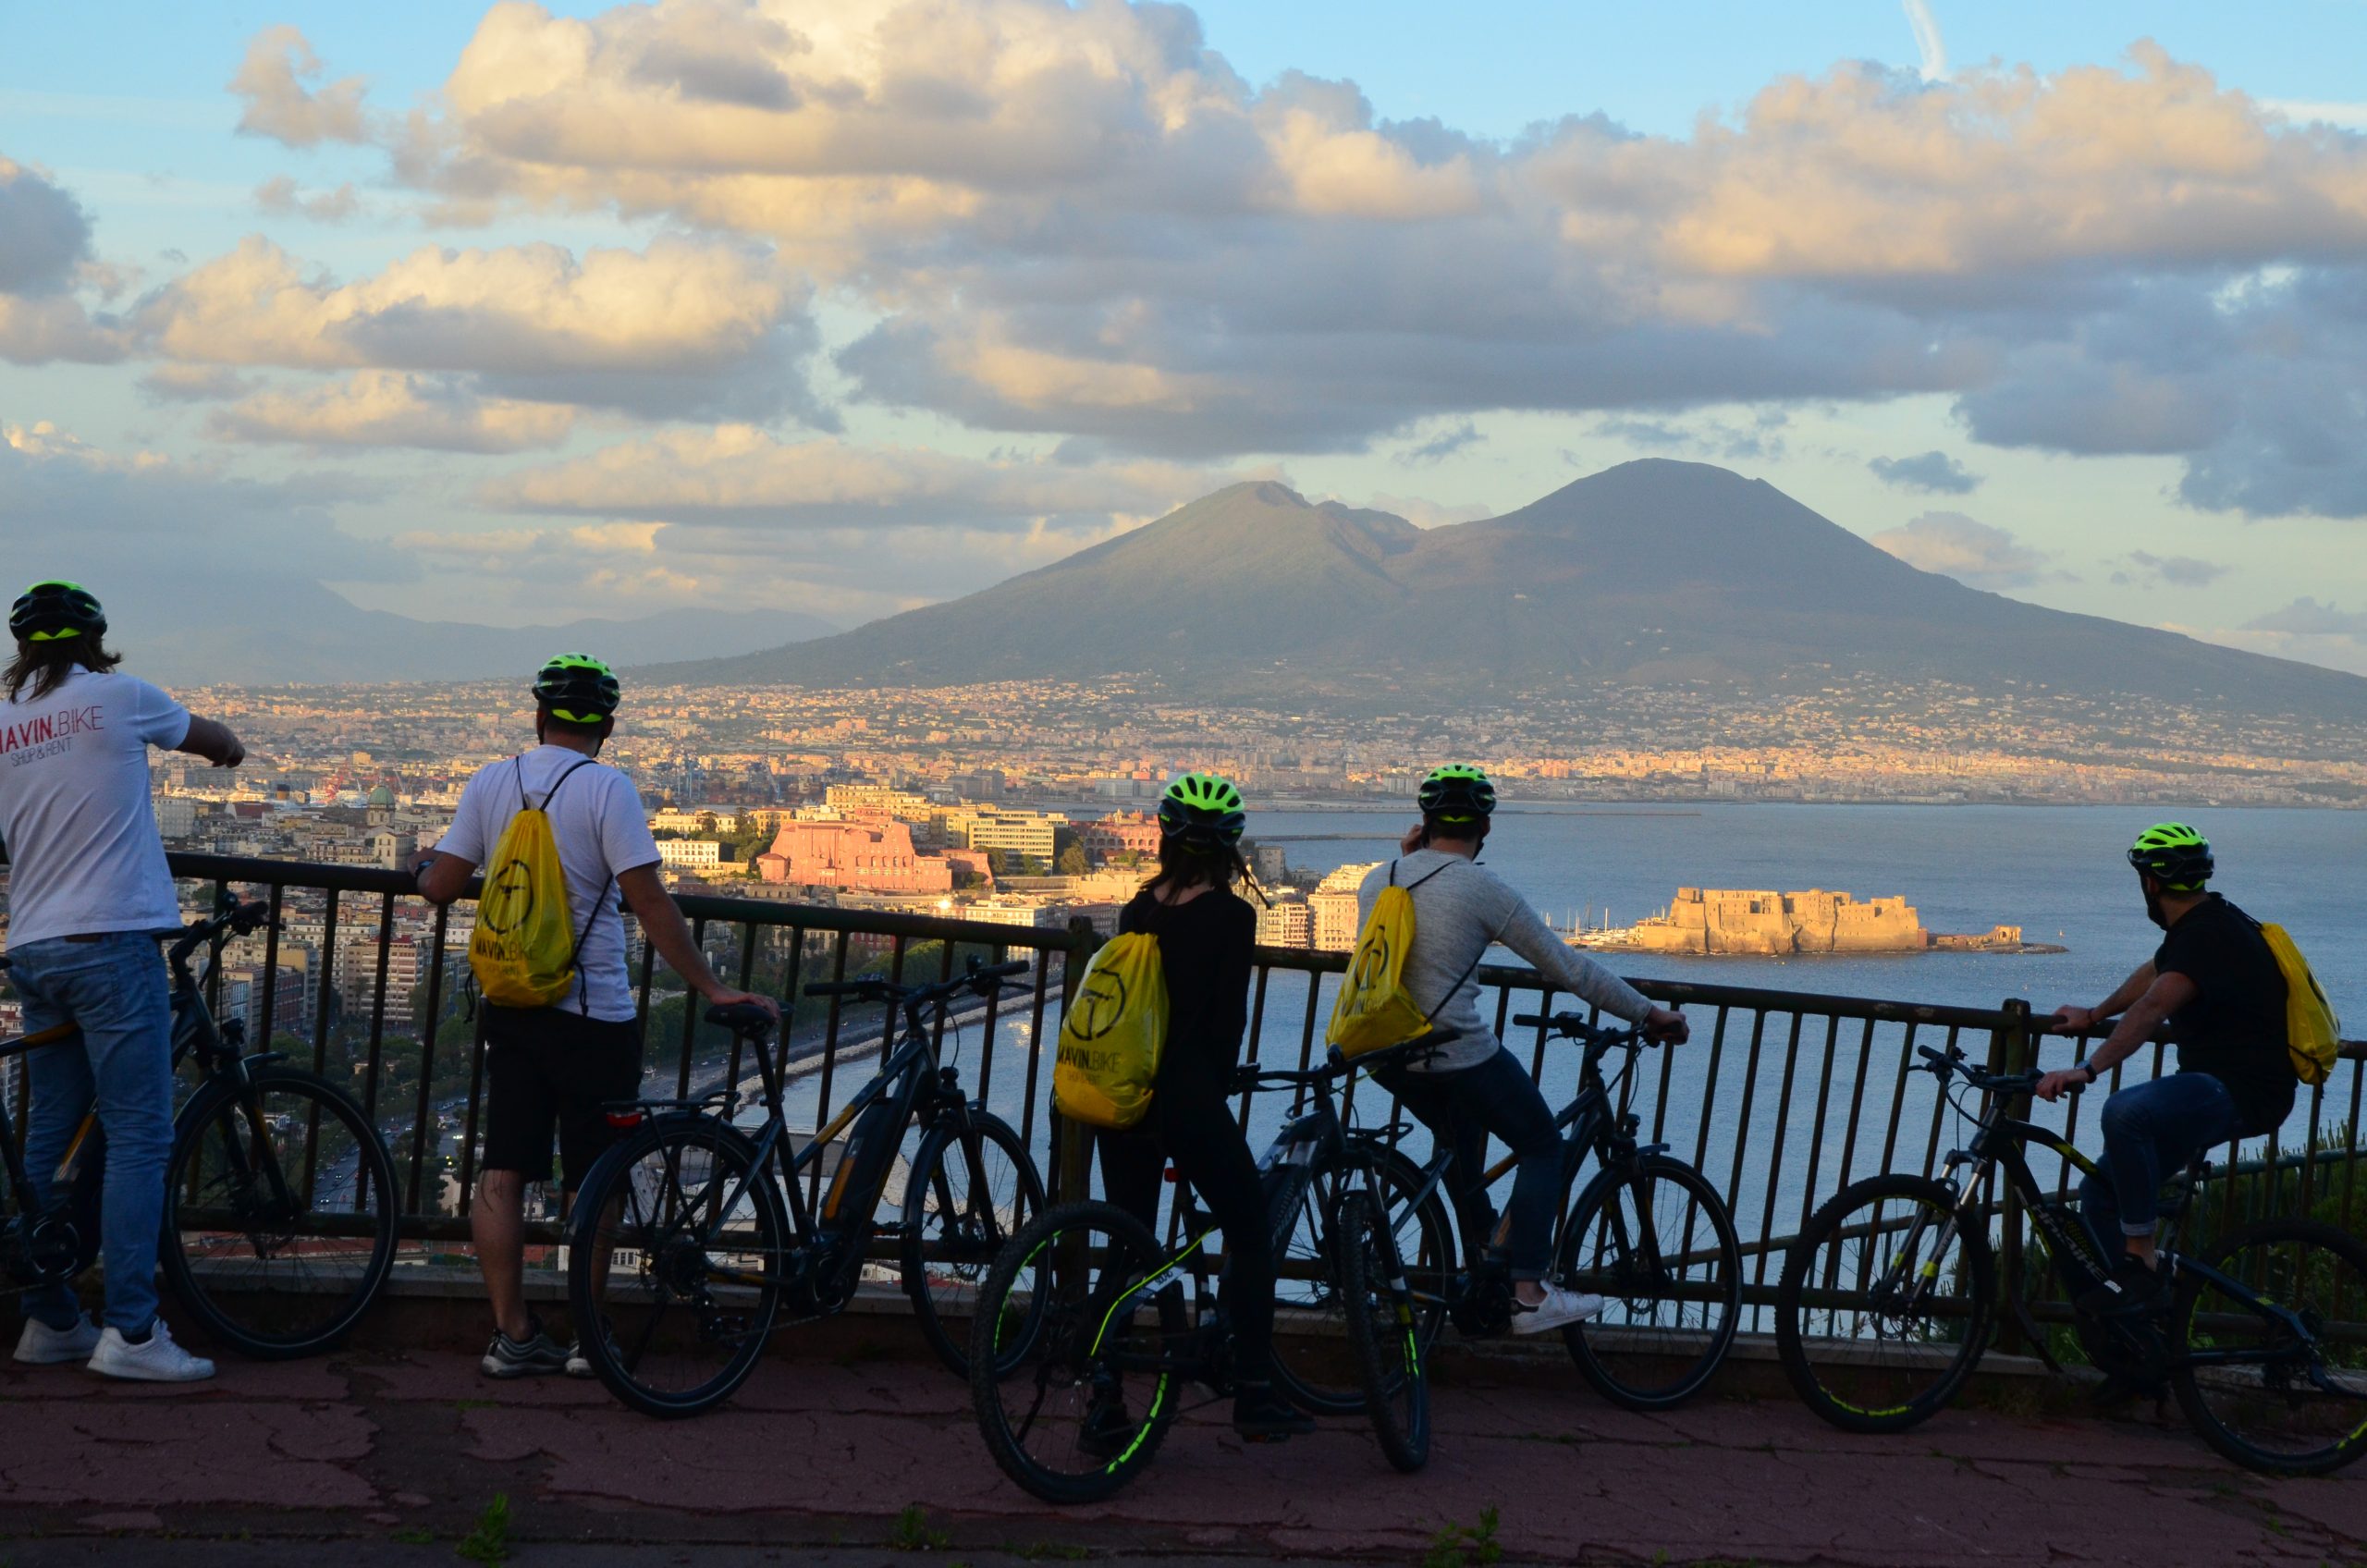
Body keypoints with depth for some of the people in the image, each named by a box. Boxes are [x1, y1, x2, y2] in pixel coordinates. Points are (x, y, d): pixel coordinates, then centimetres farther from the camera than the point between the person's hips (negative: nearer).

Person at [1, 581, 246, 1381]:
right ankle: (131, 1331, -10)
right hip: (110, 941, -6)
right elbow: (219, 743, 13)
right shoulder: (118, 699, -3)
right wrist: (227, 746, 35)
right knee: (138, 1138, -6)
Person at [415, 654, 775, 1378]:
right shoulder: (607, 789, -11)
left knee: (502, 1175, 6)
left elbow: (442, 885, 4)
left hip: (511, 1008, 4)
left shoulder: (490, 783, 2)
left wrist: (422, 867, 27)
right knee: (591, 1183, 6)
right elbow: (650, 903, -15)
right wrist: (713, 988, -12)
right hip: (592, 1016, -4)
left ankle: (512, 1334, 7)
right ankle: (587, 1337, 9)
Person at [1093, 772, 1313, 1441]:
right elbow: (1229, 1017, -7)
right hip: (1185, 1094, -5)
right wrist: (1215, 1094, 7)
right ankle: (1255, 1396, 7)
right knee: (1250, 1235, 9)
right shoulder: (1231, 915, -6)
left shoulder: (1137, 908, 9)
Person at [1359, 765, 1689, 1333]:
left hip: (1383, 1054, 7)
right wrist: (1649, 1014, 2)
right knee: (1542, 1146, 11)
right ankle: (1527, 1293, 0)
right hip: (1456, 1053, -7)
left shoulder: (1377, 880, 6)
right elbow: (1566, 966, -6)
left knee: (1461, 1136, 33)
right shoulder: (1481, 887, -10)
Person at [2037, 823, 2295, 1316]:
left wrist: (2087, 1069, -44)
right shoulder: (2199, 924, 14)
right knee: (2099, 1192, 5)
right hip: (2215, 1084, 11)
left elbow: (2153, 1007, -35)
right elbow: (2152, 974, 36)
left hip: (2245, 1092, -11)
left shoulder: (2208, 934, -19)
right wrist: (2094, 1015, 47)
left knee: (2125, 1113, -36)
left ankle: (2141, 1261, -26)